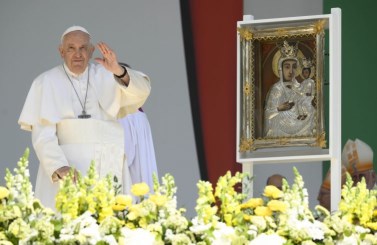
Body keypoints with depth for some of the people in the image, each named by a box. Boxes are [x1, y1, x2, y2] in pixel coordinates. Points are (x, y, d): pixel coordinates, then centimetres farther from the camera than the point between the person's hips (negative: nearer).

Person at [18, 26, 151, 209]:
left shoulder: (108, 76, 8)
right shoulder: (46, 83, 2)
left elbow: (141, 92, -8)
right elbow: (42, 134, -5)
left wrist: (118, 70, -28)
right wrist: (59, 168, -22)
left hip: (108, 166, 2)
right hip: (68, 163, -2)